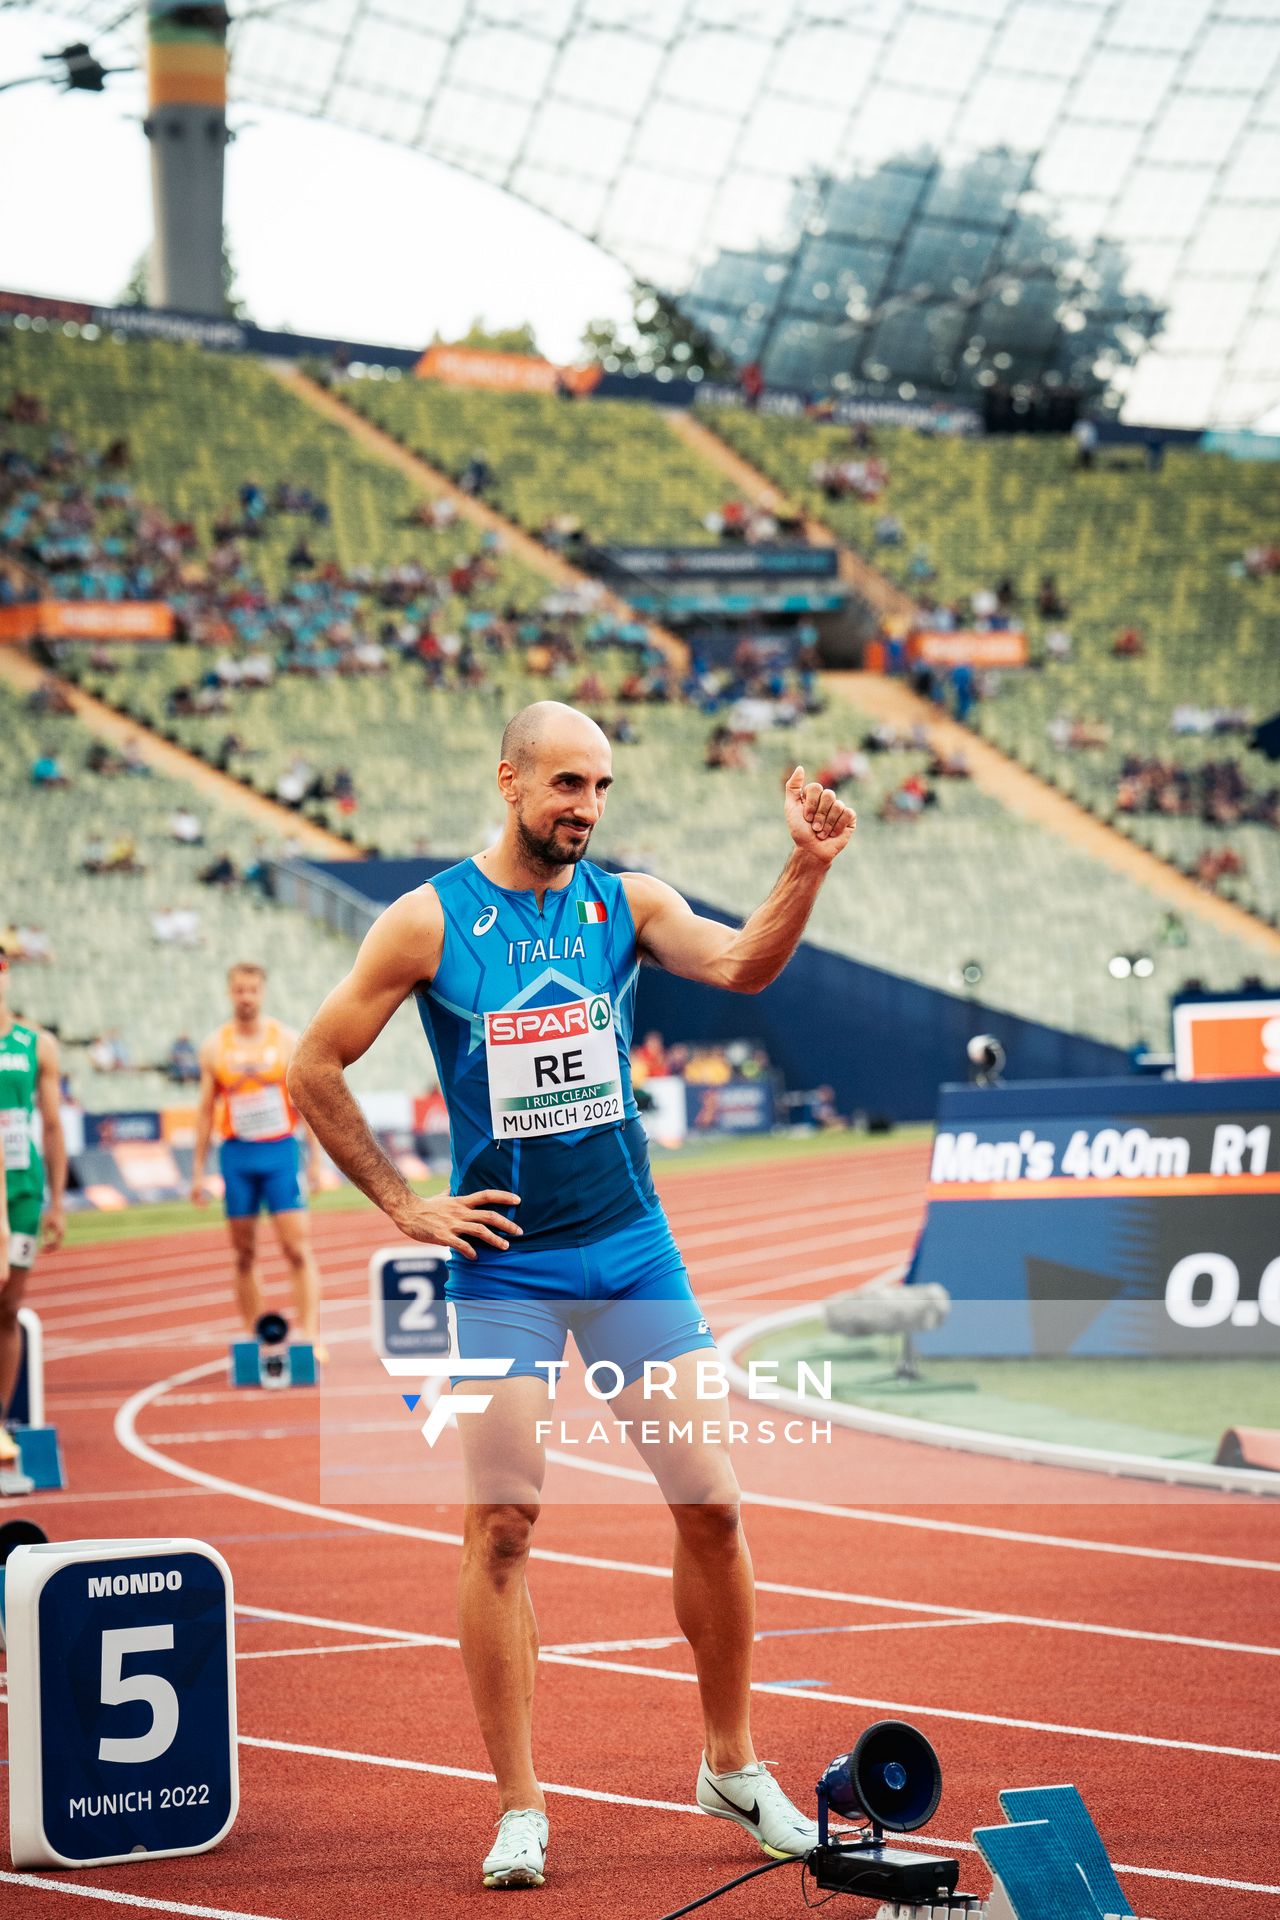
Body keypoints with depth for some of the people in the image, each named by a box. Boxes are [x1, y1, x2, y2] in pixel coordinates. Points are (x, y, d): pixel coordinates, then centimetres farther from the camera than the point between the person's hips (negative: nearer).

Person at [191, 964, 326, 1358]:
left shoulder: (287, 1042, 2)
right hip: (236, 1155, 2)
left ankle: (310, 1336, -13)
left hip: (280, 1152, -2)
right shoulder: (215, 1048, 6)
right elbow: (205, 1110, 9)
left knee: (298, 1248, -10)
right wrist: (198, 1170, 6)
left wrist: (315, 1160, -3)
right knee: (244, 1255, 5)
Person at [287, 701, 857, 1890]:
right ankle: (519, 1809, 4)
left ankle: (732, 1765, 17)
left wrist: (806, 870, -31)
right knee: (500, 1528, -5)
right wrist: (403, 1207, -3)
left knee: (709, 1502, 1)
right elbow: (314, 1069, -1)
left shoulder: (626, 902, 3)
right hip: (502, 1263, -2)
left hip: (631, 1247, 3)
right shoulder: (429, 921, -5)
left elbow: (740, 965, -14)